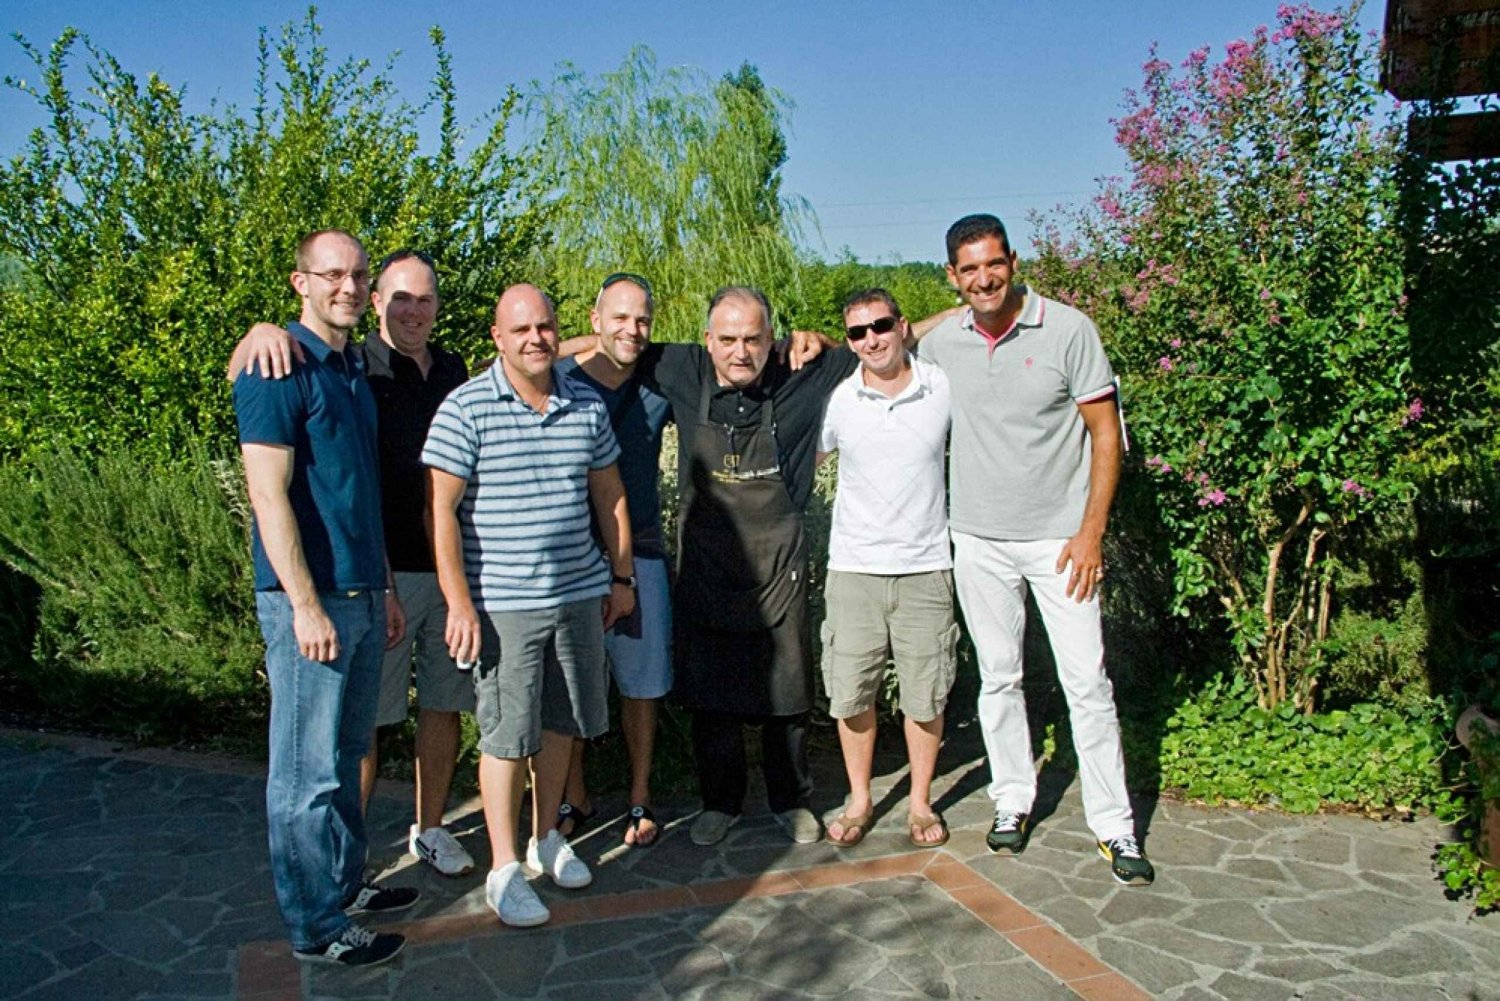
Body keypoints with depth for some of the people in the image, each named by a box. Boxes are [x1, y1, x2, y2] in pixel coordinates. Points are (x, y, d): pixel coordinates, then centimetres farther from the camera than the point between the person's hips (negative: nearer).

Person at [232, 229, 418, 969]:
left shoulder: (354, 371, 15)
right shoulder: (280, 368, -11)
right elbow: (268, 493, -17)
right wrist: (304, 603, -19)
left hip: (360, 594, 8)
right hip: (311, 599, -8)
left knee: (346, 756, 18)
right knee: (307, 771, 2)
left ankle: (346, 882, 33)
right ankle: (316, 927, 14)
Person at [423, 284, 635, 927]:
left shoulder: (588, 407, 6)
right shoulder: (466, 408, -8)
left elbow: (610, 496, 15)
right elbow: (441, 509, -10)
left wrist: (621, 576, 16)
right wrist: (459, 602, -14)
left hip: (579, 595, 5)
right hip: (502, 603, -5)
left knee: (561, 724, 15)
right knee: (507, 735, 1)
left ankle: (547, 837, 34)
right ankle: (504, 870, 15)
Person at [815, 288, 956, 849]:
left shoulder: (944, 388, -2)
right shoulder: (836, 398, -1)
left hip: (925, 567, 0)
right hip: (854, 568, 1)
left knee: (925, 696, 7)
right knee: (851, 694, 6)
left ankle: (921, 802, 26)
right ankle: (859, 799, 26)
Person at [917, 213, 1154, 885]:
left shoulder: (1067, 328, -8)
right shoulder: (941, 343, 2)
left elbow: (1106, 432, -6)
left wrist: (1091, 530, -12)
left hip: (1059, 538, -3)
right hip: (979, 539, 3)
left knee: (1087, 682, 0)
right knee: (997, 678, 11)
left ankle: (1113, 824, 12)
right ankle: (1013, 801, 27)